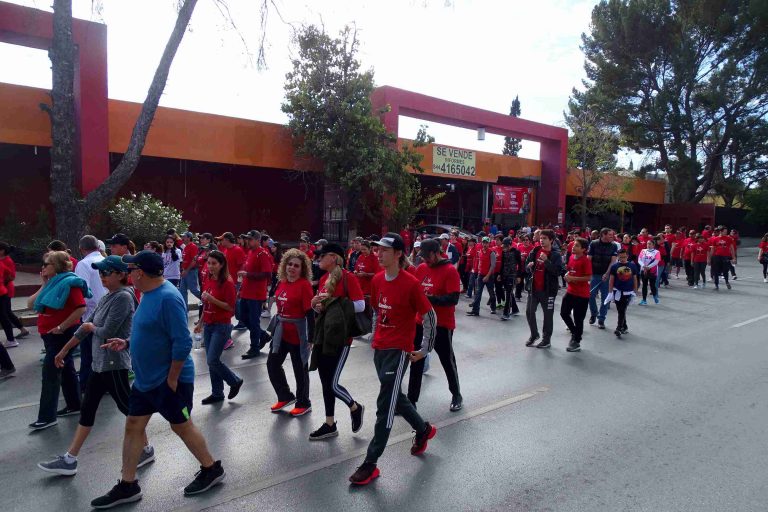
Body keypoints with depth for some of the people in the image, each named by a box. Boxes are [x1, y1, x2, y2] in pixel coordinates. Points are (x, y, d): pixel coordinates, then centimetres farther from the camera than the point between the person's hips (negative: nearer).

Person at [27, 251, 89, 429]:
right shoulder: (52, 283, 11)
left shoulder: (69, 283, -16)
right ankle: (74, 405, 26)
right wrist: (44, 285, 2)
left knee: (50, 373, -6)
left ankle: (47, 417, 0)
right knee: (66, 369, 16)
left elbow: (81, 308, -26)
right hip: (50, 334, 9)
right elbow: (30, 304, 9)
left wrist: (61, 327, -24)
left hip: (62, 334, -9)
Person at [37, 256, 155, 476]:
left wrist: (91, 327, 0)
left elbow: (107, 332, -21)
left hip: (114, 363, -9)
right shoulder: (106, 298, 11)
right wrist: (64, 350, 22)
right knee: (87, 409, 14)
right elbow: (86, 326, 18)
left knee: (126, 407, 4)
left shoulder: (123, 297, -18)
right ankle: (69, 460, 25)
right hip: (99, 362, 9)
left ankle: (146, 450, 20)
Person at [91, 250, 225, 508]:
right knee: (133, 426, 14)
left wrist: (172, 379, -22)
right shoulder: (148, 294, 5)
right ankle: (127, 486, 30)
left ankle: (212, 469, 28)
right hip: (145, 379, 9)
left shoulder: (168, 297, -25)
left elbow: (182, 343, -27)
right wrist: (127, 343, 7)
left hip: (170, 380, -9)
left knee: (181, 427, 7)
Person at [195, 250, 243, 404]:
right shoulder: (209, 280, 7)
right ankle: (217, 393, 22)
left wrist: (212, 299, -25)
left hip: (221, 326, -7)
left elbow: (231, 307, -17)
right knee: (211, 361, 10)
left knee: (212, 361, -8)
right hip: (208, 325, 7)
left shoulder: (227, 283, -15)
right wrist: (201, 323, 18)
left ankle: (235, 381, 14)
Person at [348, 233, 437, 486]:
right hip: (379, 348, 8)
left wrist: (425, 349, -7)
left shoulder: (411, 283, -16)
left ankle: (371, 463, 8)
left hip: (399, 350, -7)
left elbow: (430, 316, -9)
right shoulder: (377, 280, 3)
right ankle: (424, 429, 45)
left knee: (385, 405, -4)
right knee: (394, 395, 20)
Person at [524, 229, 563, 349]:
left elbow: (558, 271, -18)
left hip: (548, 289, -4)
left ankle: (547, 340, 17)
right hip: (534, 287, 5)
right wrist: (529, 266, -11)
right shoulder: (534, 251, 5)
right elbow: (526, 267, 12)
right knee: (529, 312, 9)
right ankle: (534, 334, 29)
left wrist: (546, 261, -28)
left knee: (548, 314, 6)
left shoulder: (555, 254, -7)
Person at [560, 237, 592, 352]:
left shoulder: (586, 260, -16)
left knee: (578, 319, 3)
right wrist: (567, 276, 0)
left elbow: (589, 278, -18)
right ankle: (574, 332, 33)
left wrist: (573, 278, -20)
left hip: (582, 294, -7)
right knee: (564, 313, 11)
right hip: (570, 291, 7)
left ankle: (576, 342, 16)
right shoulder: (571, 257, 5)